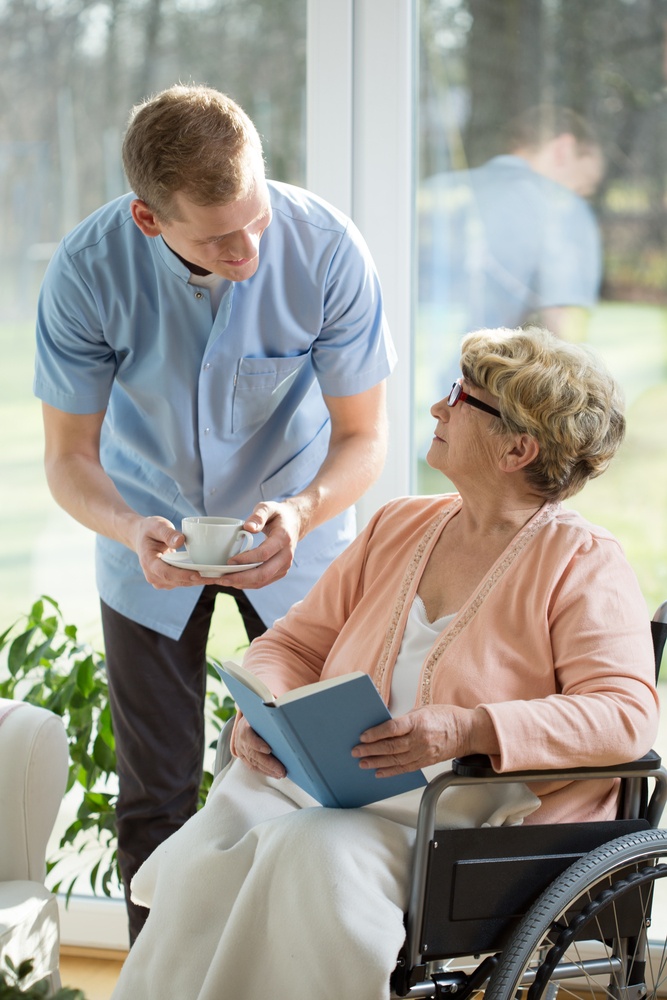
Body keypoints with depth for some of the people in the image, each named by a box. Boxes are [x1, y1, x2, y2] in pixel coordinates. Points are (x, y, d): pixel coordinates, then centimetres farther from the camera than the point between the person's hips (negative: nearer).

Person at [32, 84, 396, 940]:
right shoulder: (87, 270, -26)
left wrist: (300, 512, -36)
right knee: (154, 797, 5)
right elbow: (68, 457, -16)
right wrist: (129, 531, -37)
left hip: (297, 528, 0)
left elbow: (363, 435, -16)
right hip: (153, 537, 0)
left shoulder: (327, 249, -26)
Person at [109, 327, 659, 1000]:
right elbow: (294, 644, 20)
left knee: (317, 852, -34)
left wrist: (469, 729, -28)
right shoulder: (397, 528, 17)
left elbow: (624, 714, -15)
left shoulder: (583, 566, -2)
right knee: (210, 853, -26)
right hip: (324, 784, 5)